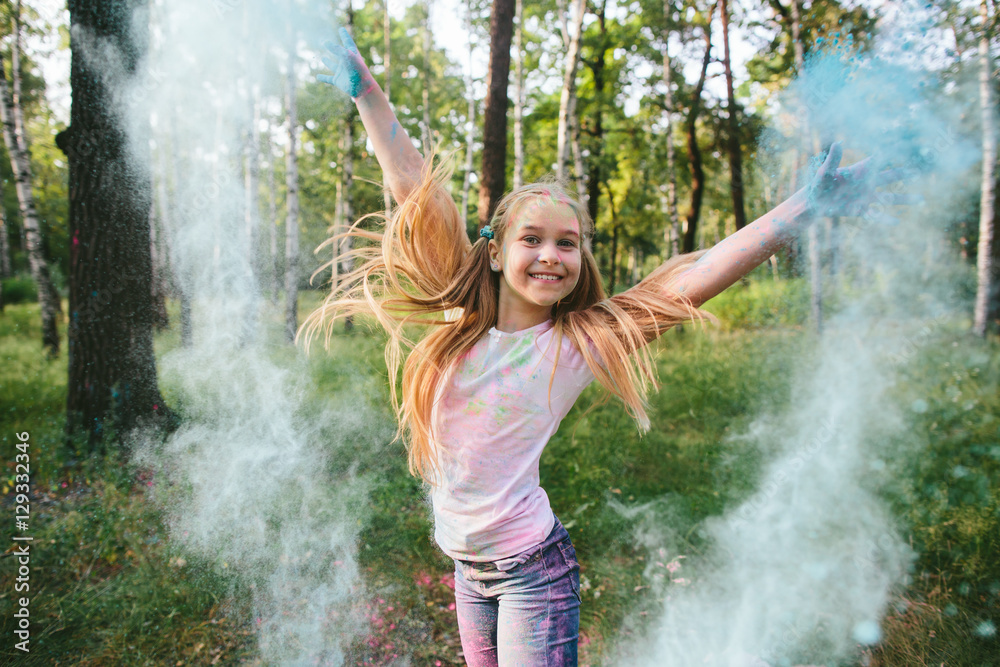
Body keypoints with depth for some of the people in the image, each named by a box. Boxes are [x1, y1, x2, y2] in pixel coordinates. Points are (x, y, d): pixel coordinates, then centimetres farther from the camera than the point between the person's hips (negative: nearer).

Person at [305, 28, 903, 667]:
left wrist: (810, 202, -21)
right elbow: (415, 187, -3)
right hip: (467, 566, 4)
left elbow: (694, 278, -19)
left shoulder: (583, 343, -13)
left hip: (531, 567, -4)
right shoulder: (463, 316, -5)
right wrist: (364, 87, 2)